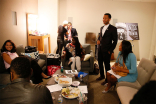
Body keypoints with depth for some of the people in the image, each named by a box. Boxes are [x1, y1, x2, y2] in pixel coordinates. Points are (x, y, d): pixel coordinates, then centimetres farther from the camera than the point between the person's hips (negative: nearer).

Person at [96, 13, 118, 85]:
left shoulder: (113, 29, -9)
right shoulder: (102, 28, 12)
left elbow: (115, 41, -8)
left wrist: (110, 50, -11)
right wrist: (98, 40, 2)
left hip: (106, 50, -6)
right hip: (100, 49, 7)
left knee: (107, 65, 4)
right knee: (100, 63, 16)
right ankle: (102, 76, 36)